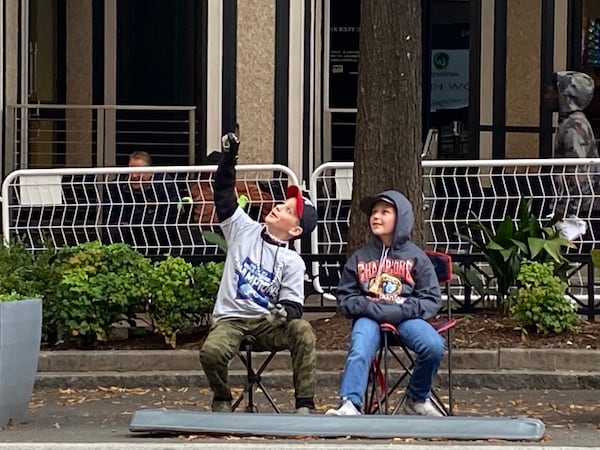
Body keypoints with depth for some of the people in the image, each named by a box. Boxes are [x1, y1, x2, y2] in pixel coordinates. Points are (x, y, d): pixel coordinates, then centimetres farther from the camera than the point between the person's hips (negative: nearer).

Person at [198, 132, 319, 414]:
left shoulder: (292, 262, 1)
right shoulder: (243, 229, 6)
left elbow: (292, 304, -3)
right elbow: (224, 195, 4)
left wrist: (285, 312, -27)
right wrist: (229, 158, -7)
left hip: (267, 323, 0)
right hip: (230, 319, 0)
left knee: (303, 331, -31)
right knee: (212, 351, -32)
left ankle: (305, 405, -27)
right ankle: (221, 399, 0)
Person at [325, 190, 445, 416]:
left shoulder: (416, 257, 10)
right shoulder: (359, 258, 13)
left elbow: (431, 300, 4)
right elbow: (345, 298, 11)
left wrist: (400, 311, -13)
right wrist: (372, 308, -9)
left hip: (405, 317, 0)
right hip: (369, 317, 0)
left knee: (434, 346, -28)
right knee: (359, 352, -33)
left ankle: (418, 398, -3)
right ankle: (350, 405, -49)